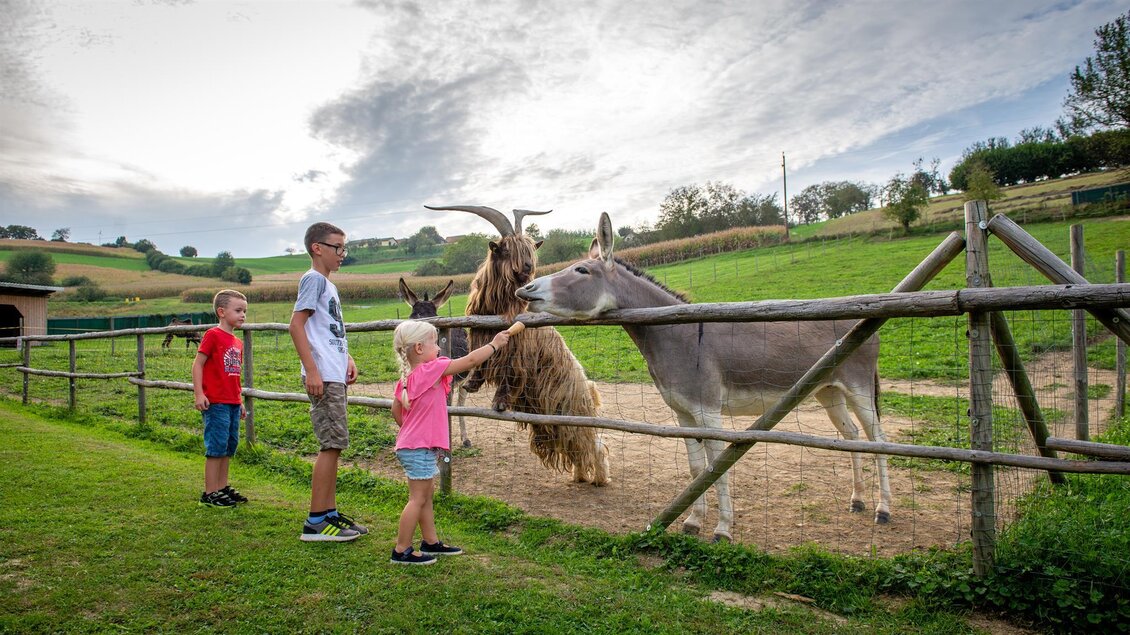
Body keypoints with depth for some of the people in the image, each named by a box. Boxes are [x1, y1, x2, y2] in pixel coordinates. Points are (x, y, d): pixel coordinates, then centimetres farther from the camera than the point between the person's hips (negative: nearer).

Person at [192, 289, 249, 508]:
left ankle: (223, 488, 24)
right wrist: (199, 394, -17)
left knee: (229, 447, 13)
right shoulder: (213, 335, -8)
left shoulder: (237, 342, 14)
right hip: (216, 402, -8)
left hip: (233, 403, 8)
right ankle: (210, 493, 3)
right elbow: (197, 365, -10)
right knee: (217, 447, -5)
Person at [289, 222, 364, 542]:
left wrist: (347, 359, 14)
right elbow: (296, 324, -16)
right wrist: (312, 371, -21)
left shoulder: (328, 285, 20)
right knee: (332, 444, -8)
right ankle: (316, 522, -2)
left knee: (334, 445, 12)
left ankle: (329, 513, 20)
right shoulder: (314, 279, -8)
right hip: (323, 377, -10)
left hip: (335, 376, 10)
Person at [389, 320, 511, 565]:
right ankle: (401, 551, 6)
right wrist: (494, 344, -5)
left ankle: (431, 542, 29)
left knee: (427, 493, 18)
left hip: (410, 445, 10)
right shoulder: (430, 370, -18)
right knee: (418, 498, -2)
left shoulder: (406, 378, 9)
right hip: (420, 448, -10)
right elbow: (470, 360, -15)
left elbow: (396, 411, 16)